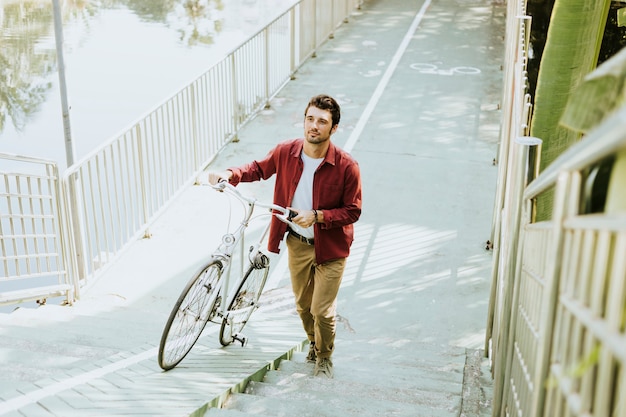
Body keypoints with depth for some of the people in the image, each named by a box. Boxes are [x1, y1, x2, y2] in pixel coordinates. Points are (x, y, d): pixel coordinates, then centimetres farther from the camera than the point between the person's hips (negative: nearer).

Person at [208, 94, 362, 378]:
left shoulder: (346, 166, -21)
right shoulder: (285, 152, -11)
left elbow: (353, 211, -14)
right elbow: (259, 169, 9)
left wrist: (317, 216, -27)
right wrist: (230, 175, -9)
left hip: (330, 248, -3)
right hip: (297, 244, 4)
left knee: (322, 311, -1)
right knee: (303, 305, 19)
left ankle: (324, 358, 29)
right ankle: (314, 344, 50)